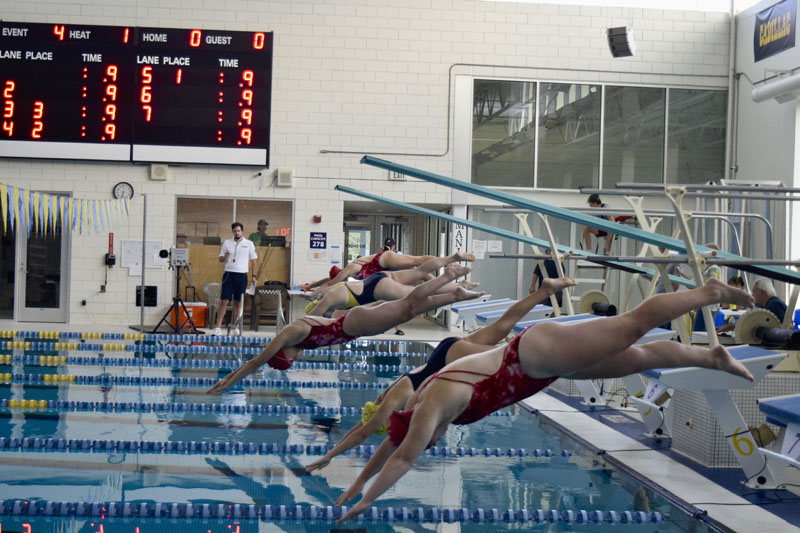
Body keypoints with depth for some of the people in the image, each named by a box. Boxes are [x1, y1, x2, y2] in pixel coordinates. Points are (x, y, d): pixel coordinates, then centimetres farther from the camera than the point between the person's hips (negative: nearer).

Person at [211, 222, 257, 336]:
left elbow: (253, 260, 9)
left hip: (242, 275, 0)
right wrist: (224, 257, -12)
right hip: (229, 274, 0)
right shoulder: (226, 243, 8)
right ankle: (218, 326, -8)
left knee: (238, 302, 5)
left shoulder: (249, 244, 6)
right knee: (224, 301, -7)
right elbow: (220, 259, 11)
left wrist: (253, 276, 2)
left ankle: (235, 327, 13)